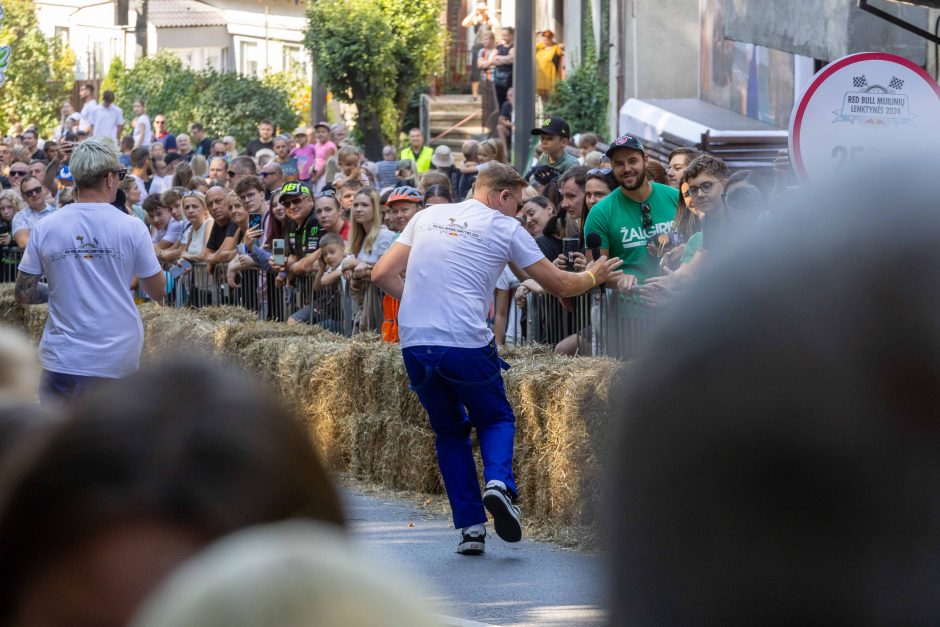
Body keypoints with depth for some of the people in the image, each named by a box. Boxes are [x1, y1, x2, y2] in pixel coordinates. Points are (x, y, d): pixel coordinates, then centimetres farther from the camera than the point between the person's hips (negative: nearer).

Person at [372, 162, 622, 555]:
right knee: (495, 419, 19)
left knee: (449, 431, 19)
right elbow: (559, 285, 13)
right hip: (465, 343, -3)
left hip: (414, 342, 3)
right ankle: (498, 482, -10)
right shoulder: (505, 229, 5)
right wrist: (593, 276, 32)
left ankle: (470, 528, 10)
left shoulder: (428, 217, 15)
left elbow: (382, 274, 11)